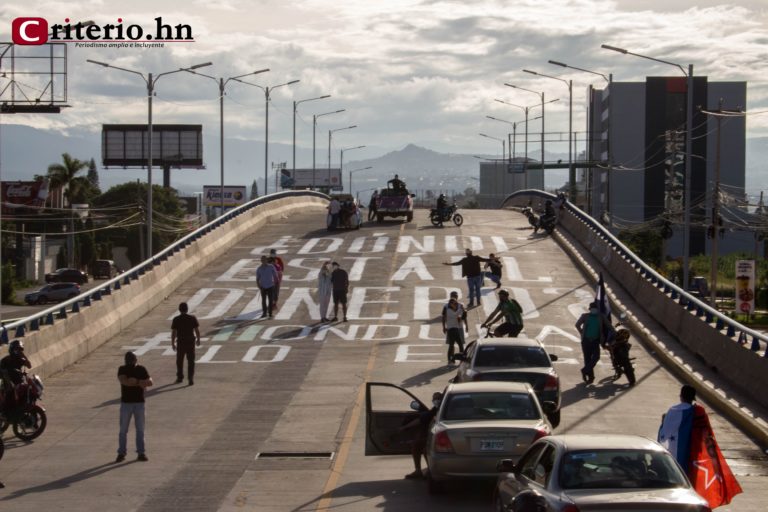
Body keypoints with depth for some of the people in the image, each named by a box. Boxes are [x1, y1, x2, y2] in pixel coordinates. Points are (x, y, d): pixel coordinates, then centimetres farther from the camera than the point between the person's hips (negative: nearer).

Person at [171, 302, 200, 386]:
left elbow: (173, 332, -7)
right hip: (191, 342, 0)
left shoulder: (176, 319, -7)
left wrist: (173, 343, 2)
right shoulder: (192, 318, -5)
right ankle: (191, 379, -3)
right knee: (191, 361, 4)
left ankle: (180, 377, 27)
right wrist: (198, 339, 12)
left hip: (181, 342, 0)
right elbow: (197, 330, -2)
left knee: (179, 361, 17)